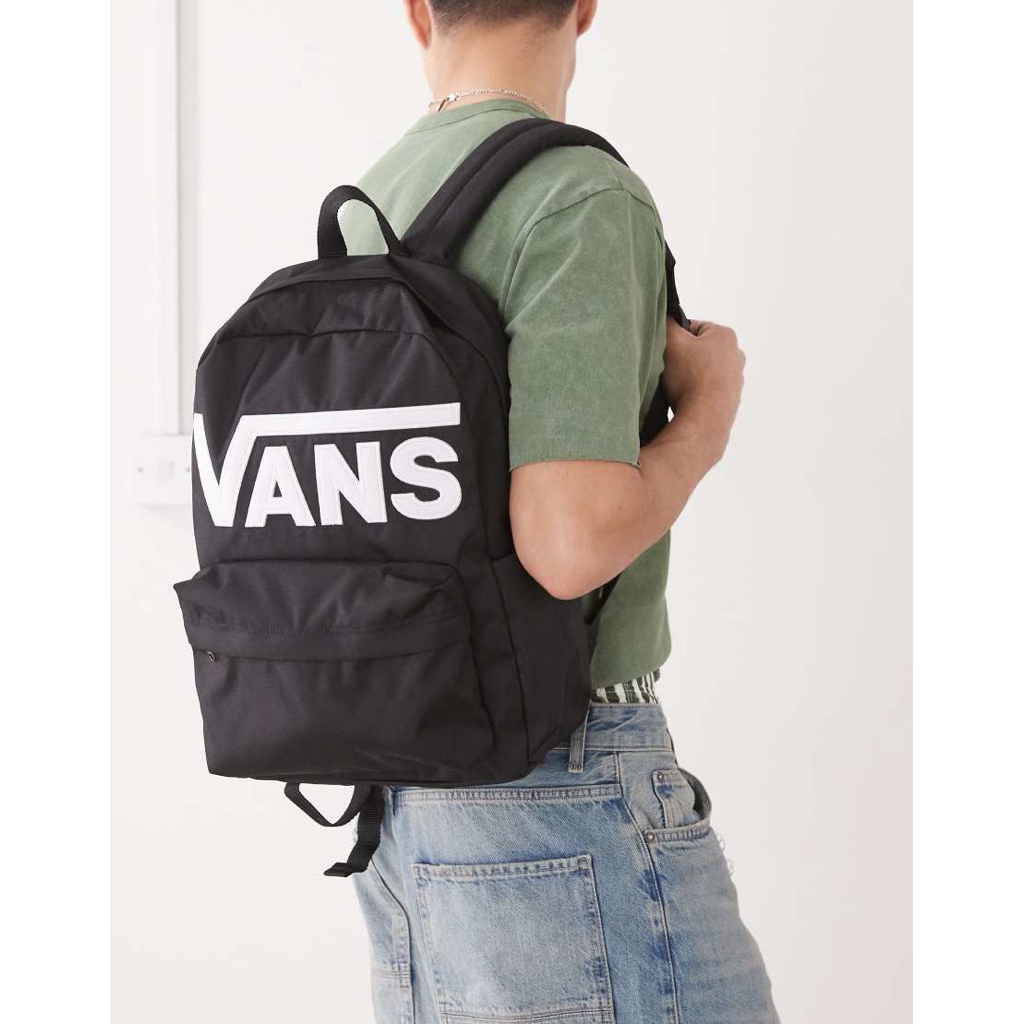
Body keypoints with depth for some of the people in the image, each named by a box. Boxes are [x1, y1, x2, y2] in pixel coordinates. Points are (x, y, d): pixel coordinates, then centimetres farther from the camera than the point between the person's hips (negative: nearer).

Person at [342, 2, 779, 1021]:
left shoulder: (369, 221, 11)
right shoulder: (579, 201, -17)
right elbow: (571, 547, -26)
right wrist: (708, 417, -7)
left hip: (415, 780, 9)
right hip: (559, 792, -9)